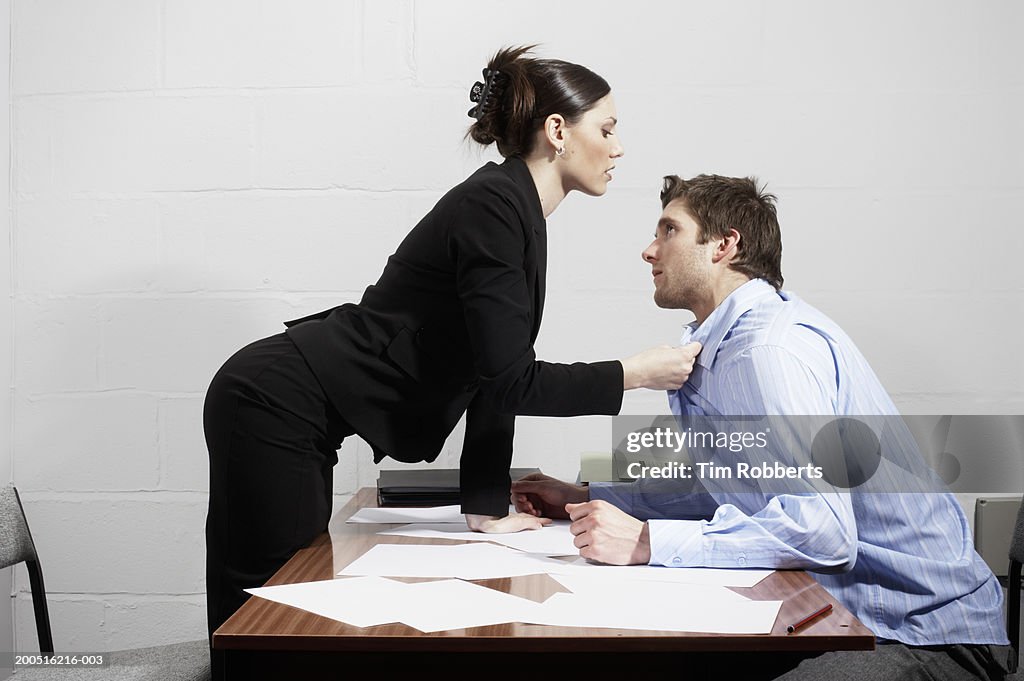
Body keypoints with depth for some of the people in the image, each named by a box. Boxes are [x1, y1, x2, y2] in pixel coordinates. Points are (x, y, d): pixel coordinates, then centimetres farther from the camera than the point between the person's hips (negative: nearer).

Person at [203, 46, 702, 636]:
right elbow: (510, 381, -22)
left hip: (295, 411, 10)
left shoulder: (516, 213, 10)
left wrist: (487, 508, 9)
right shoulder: (494, 208, -19)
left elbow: (494, 374, 10)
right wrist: (636, 373, -13)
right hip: (274, 405, -9)